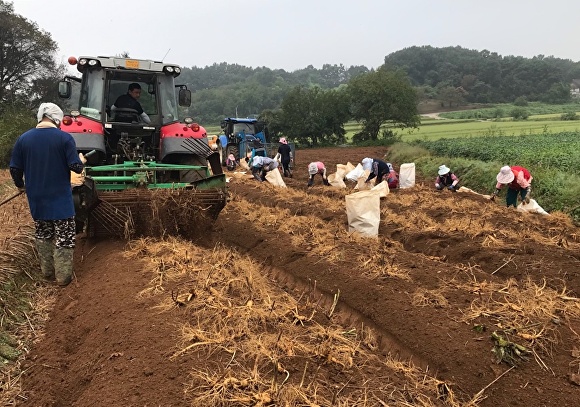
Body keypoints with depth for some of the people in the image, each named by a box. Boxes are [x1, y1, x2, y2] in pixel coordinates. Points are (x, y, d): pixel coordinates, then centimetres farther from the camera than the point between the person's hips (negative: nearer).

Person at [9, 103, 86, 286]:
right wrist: (81, 160, 10)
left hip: (36, 198, 4)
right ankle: (63, 276, 8)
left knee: (42, 234, 19)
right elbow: (76, 167, -13)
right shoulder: (64, 137, -12)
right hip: (60, 197, -4)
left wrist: (21, 185, 22)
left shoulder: (23, 138, 0)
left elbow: (14, 169, 3)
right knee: (64, 236, 6)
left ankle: (47, 271, 30)